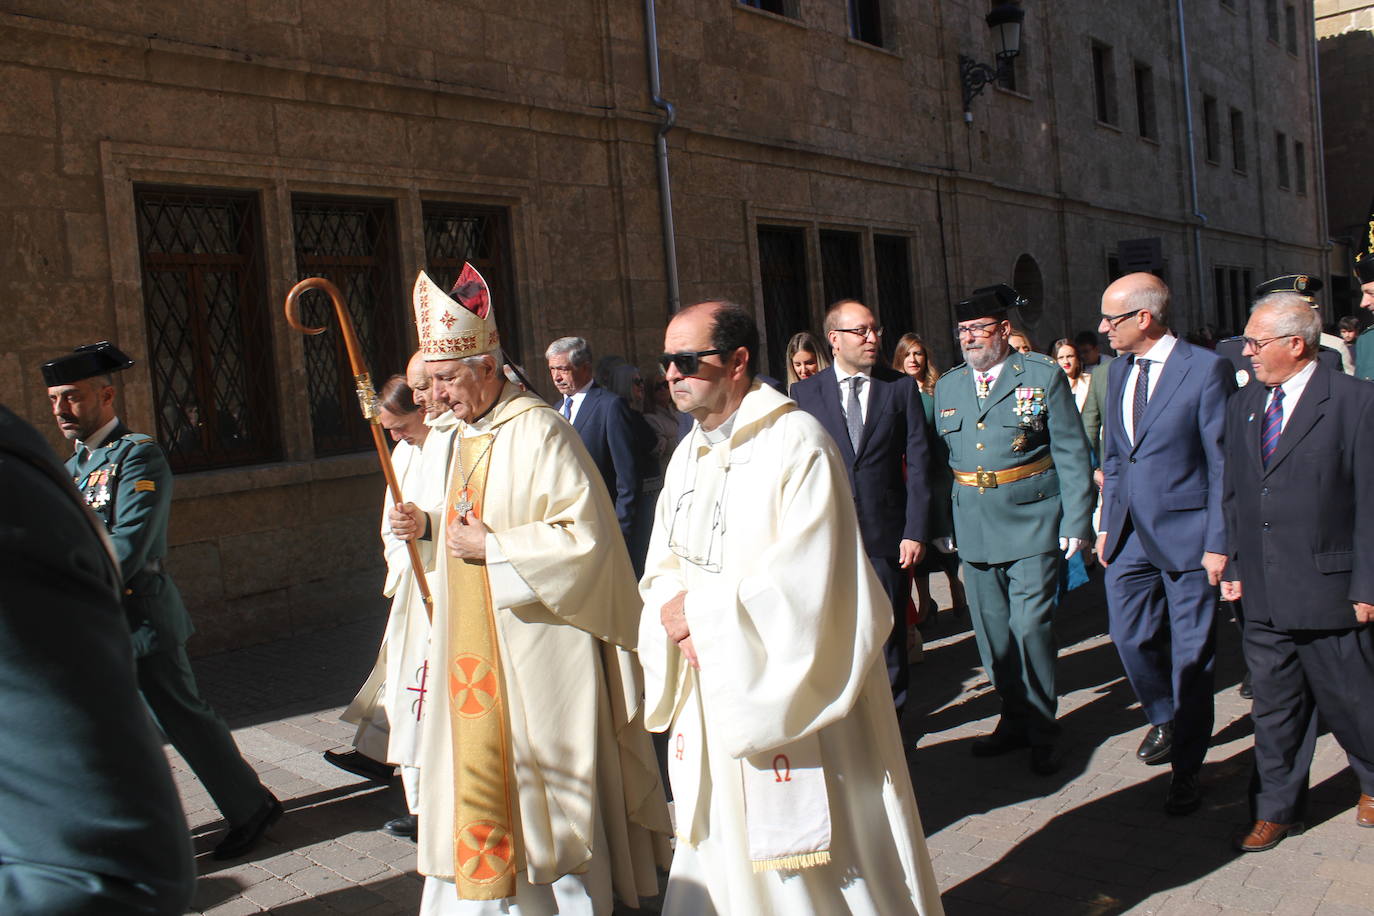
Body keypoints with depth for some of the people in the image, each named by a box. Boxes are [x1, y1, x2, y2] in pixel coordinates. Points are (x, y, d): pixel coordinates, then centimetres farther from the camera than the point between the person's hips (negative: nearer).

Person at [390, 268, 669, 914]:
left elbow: (586, 535, -23)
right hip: (476, 648, 9)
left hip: (536, 643, -9)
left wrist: (490, 547, -19)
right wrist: (430, 525, 4)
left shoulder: (539, 434, -17)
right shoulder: (467, 435, 12)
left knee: (542, 779, 3)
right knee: (480, 765, 14)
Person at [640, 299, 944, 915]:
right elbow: (664, 566, 11)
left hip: (790, 695, -7)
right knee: (724, 847, 16)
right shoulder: (688, 455, 9)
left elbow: (806, 580, -22)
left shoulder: (796, 442, -15)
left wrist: (703, 609, -15)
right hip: (711, 696, 7)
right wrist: (681, 619, -11)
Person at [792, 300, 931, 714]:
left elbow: (918, 464, 0)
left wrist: (916, 531, -6)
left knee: (889, 630, 10)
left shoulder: (901, 388, 3)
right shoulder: (806, 392, 3)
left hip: (887, 535, 0)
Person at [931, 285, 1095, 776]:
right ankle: (1014, 717, 26)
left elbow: (1071, 455, -2)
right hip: (973, 526, 5)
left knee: (1031, 625, -6)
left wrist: (1075, 523, -7)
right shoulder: (947, 386, 11)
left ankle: (1041, 730, 11)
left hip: (1032, 521, -4)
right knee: (992, 629, 10)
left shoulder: (1043, 376, -1)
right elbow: (940, 459, 13)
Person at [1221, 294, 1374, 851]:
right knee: (1274, 704, 13)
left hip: (1329, 589, -5)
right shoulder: (1242, 406, 10)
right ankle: (1276, 809, 27)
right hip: (1263, 592, 5)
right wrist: (1233, 565, 9)